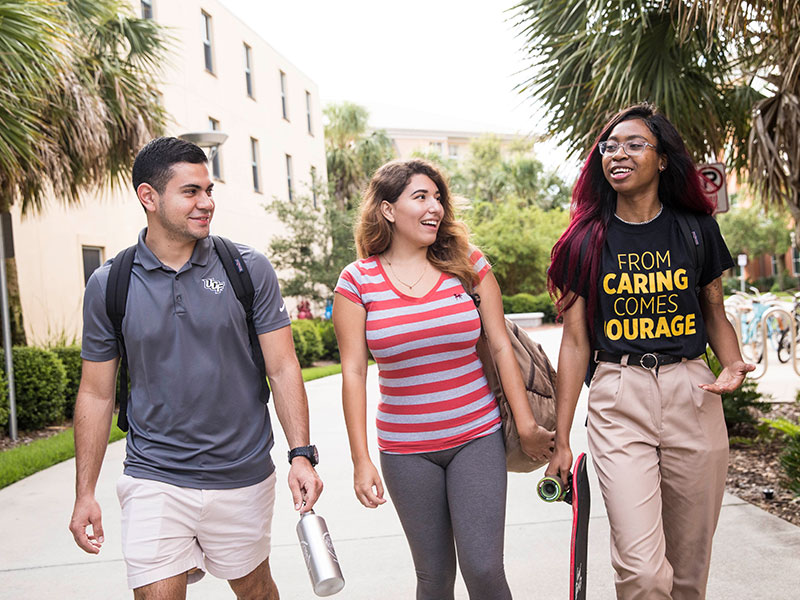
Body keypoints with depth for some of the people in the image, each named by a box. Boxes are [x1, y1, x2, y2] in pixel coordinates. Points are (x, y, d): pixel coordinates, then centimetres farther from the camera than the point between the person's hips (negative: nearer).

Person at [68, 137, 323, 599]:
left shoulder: (249, 269, -4)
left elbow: (283, 368, -4)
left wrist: (302, 455, -14)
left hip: (243, 476, 1)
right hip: (154, 480, 0)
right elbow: (97, 393, 4)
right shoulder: (108, 284, -2)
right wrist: (85, 493, 3)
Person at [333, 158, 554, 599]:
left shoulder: (469, 264, 0)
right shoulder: (358, 281, -3)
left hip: (477, 438, 1)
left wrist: (527, 426, 2)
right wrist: (361, 460, -5)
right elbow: (353, 372, -3)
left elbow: (501, 347, 3)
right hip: (406, 449, 0)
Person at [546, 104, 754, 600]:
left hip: (692, 395, 2)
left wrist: (733, 364, -7)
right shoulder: (586, 241, 2)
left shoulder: (697, 229, 6)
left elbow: (715, 313, 16)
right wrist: (561, 439, 2)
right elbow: (575, 341, 3)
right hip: (618, 399, -2)